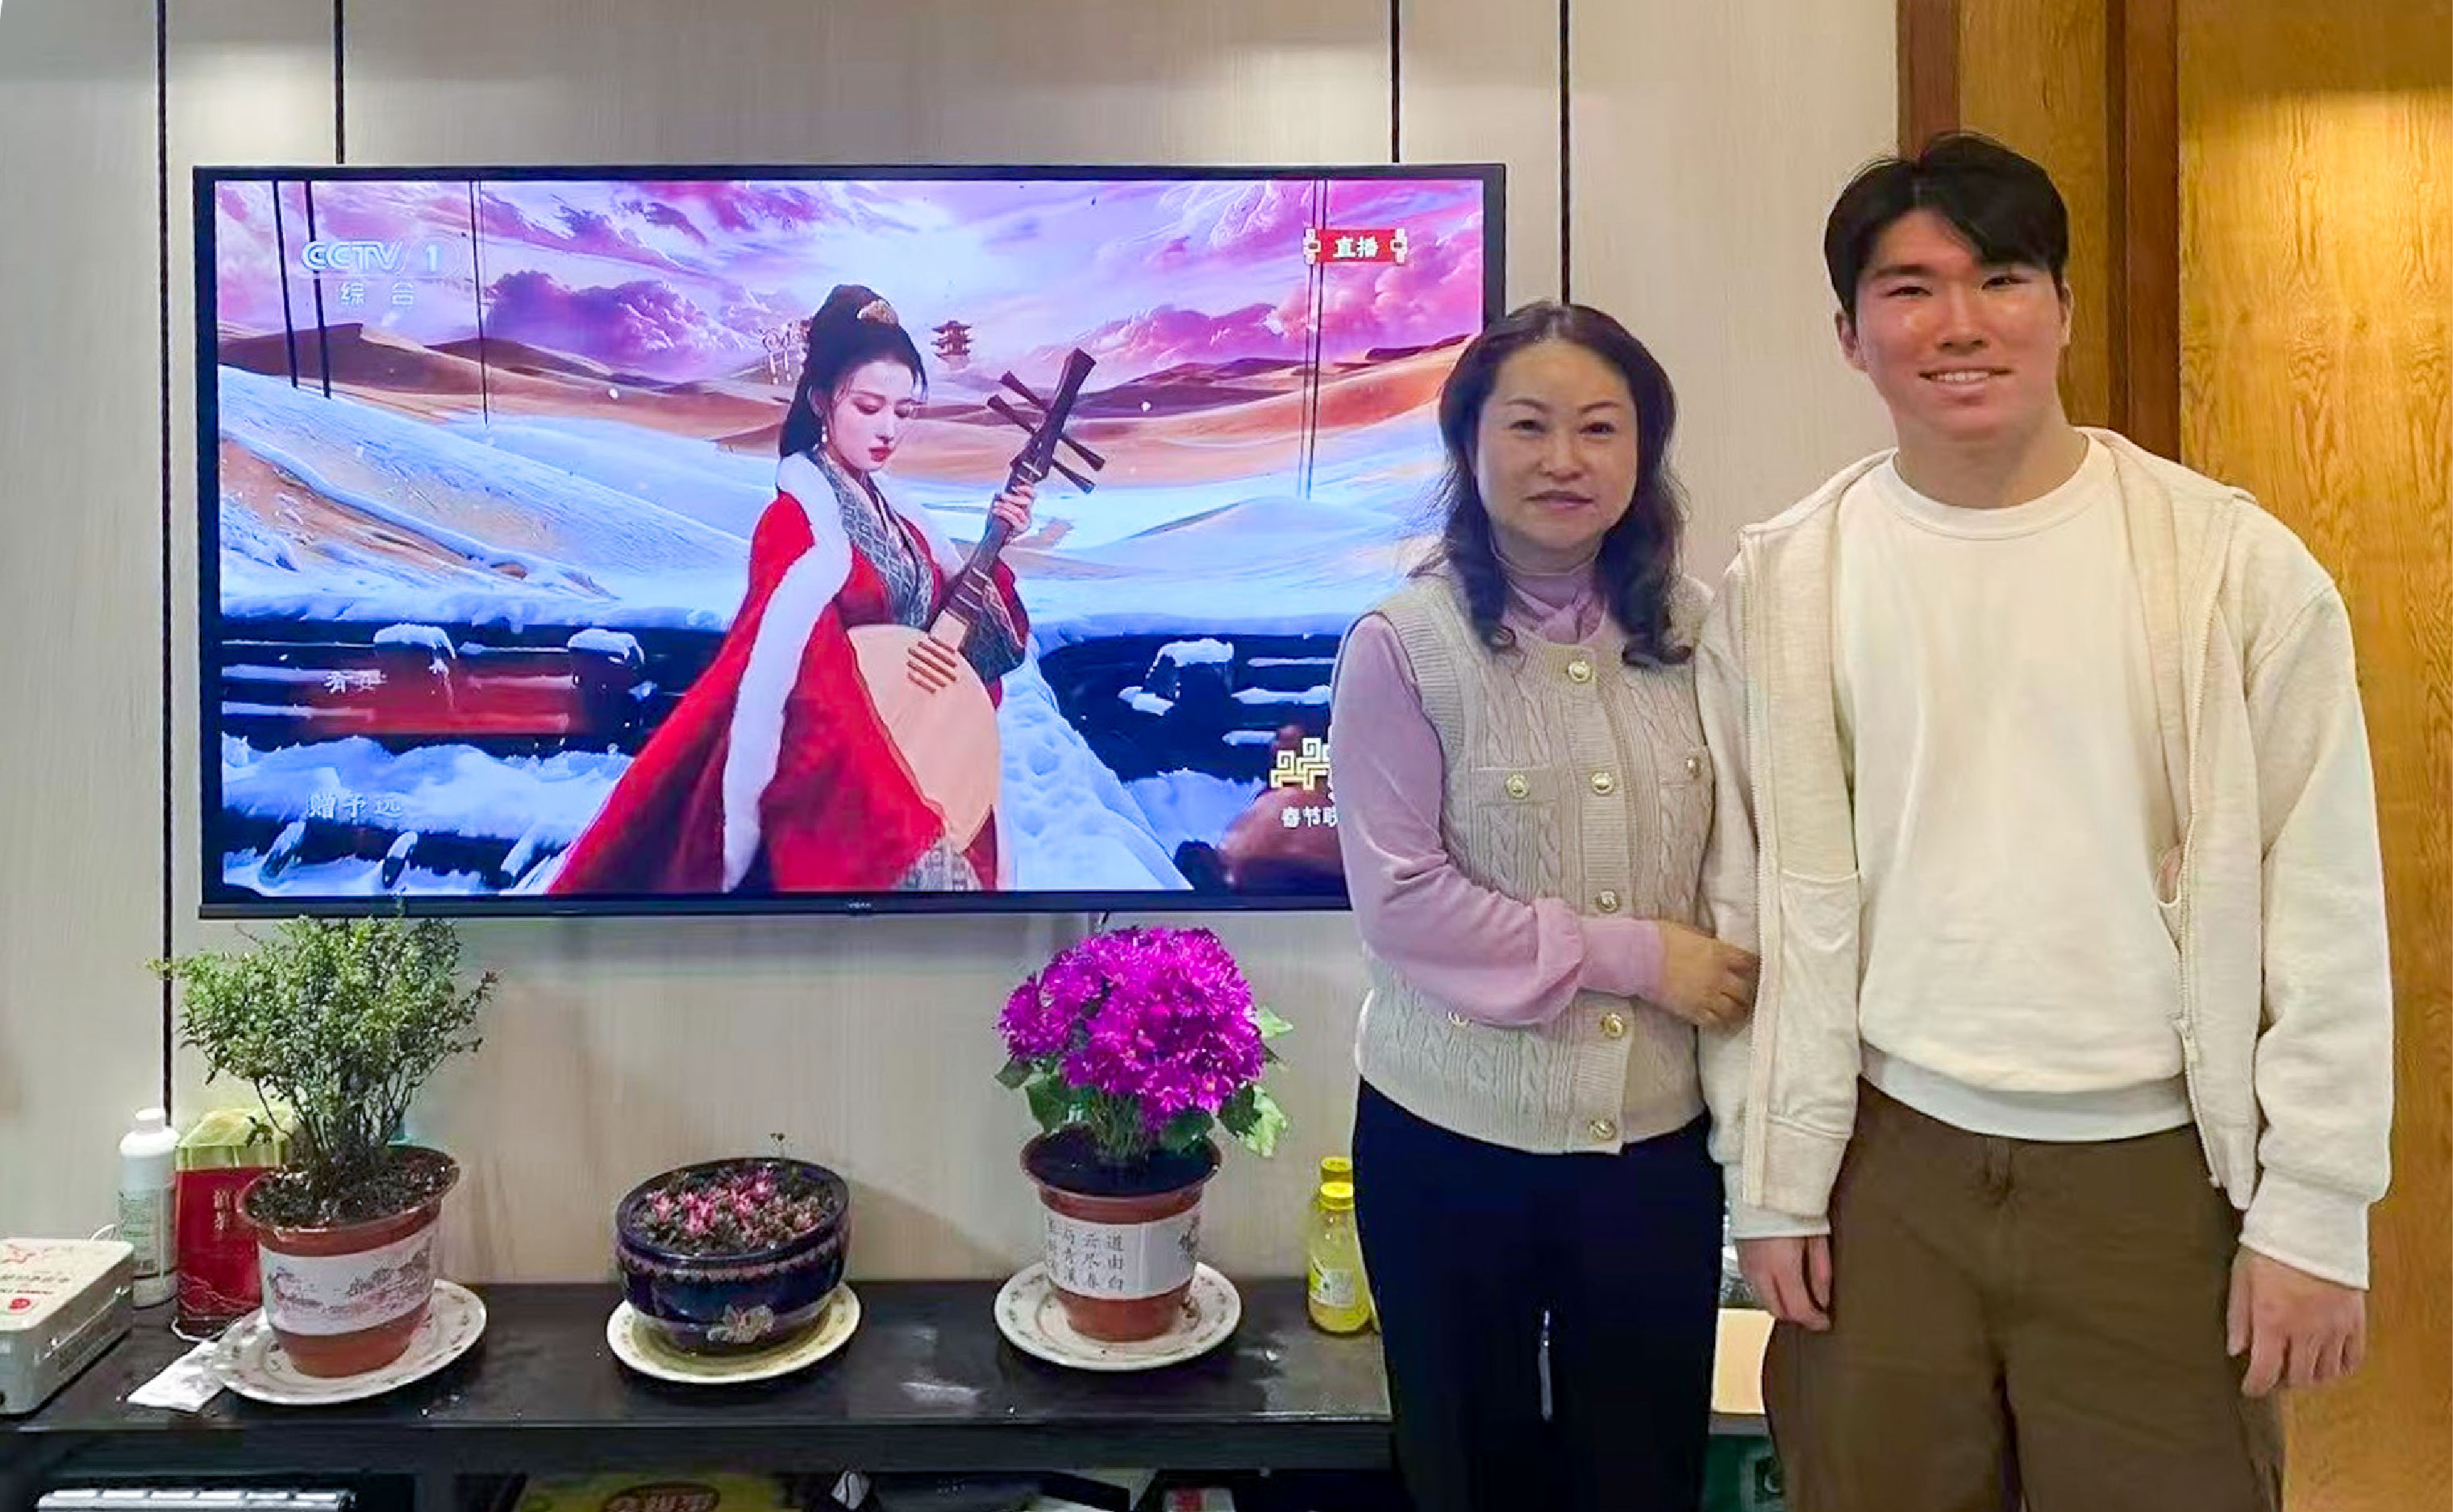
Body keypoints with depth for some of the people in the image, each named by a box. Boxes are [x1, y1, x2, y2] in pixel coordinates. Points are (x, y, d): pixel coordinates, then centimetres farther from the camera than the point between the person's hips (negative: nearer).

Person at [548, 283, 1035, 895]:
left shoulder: (900, 520, 9)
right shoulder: (798, 520, -12)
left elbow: (959, 629, 13)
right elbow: (772, 668, -18)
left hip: (909, 767, 7)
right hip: (836, 778, -7)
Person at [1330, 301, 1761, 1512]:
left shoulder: (1695, 634, 0)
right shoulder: (1402, 646, -12)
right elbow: (1398, 899, -15)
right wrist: (1635, 957, -16)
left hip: (1658, 1137, 3)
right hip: (1452, 1140, -2)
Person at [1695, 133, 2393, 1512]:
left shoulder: (2232, 560, -5)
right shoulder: (1783, 585, -1)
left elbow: (2324, 908, -2)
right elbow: (1752, 905, 2)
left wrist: (2316, 1211, -3)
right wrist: (1769, 1185, 3)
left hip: (2158, 1170, -1)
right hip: (1886, 1158, 1)